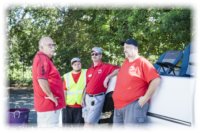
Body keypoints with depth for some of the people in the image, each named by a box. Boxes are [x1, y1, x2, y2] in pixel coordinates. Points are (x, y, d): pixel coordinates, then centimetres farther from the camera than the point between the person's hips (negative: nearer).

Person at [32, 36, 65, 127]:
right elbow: (42, 80, -31)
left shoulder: (45, 59, 17)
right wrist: (51, 96, -20)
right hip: (48, 104, -11)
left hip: (49, 104, 11)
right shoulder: (42, 59, -16)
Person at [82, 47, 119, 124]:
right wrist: (83, 98, 11)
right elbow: (86, 85, 16)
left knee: (89, 122, -8)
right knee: (87, 122, 13)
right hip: (87, 97, 7)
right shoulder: (89, 70, 16)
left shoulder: (106, 67, -2)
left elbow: (118, 69, -11)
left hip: (97, 98, -7)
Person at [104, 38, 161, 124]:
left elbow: (156, 80, -15)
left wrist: (145, 98, -17)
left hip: (134, 105, -8)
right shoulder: (125, 63, 18)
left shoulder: (142, 62, -5)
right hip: (118, 106, 8)